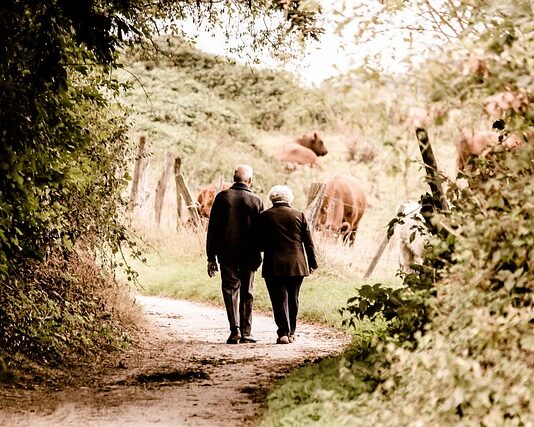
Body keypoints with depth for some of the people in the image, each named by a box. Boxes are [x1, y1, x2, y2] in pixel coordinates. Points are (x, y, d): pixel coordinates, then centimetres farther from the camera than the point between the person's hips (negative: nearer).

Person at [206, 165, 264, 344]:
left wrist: (211, 257, 3)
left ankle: (235, 329, -10)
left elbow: (212, 229, -1)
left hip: (227, 254, 0)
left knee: (231, 289, 5)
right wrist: (258, 254, 12)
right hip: (249, 255, 0)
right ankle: (246, 333, 10)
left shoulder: (222, 197, -2)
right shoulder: (256, 201, -2)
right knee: (247, 293, 10)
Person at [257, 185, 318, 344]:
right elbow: (308, 242, 5)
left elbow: (260, 243, -2)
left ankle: (283, 332, -11)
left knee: (279, 300, 0)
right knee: (293, 299, 14)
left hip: (274, 265, -2)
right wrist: (312, 262, 13)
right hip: (297, 265, 2)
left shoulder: (265, 216, -3)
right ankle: (291, 332, 21)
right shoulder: (299, 215, 2)